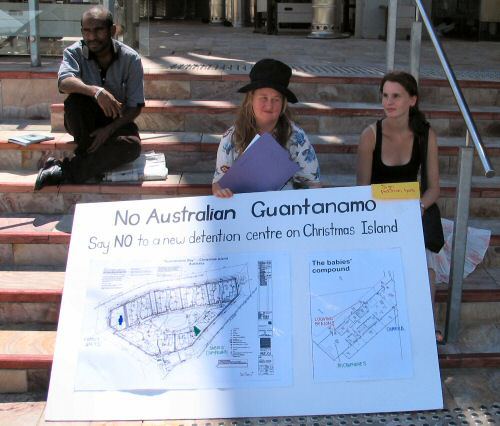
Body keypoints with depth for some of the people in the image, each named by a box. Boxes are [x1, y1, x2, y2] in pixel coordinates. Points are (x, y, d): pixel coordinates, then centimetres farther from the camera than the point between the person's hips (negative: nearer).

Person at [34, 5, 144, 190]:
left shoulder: (130, 58, -12)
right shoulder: (74, 52, -12)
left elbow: (135, 106, -10)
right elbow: (64, 82, -33)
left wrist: (109, 130, -23)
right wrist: (95, 91, -51)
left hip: (116, 120, 0)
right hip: (85, 120, 0)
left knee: (132, 146, -33)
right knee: (75, 99, -34)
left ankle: (64, 171, -27)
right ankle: (88, 154, -18)